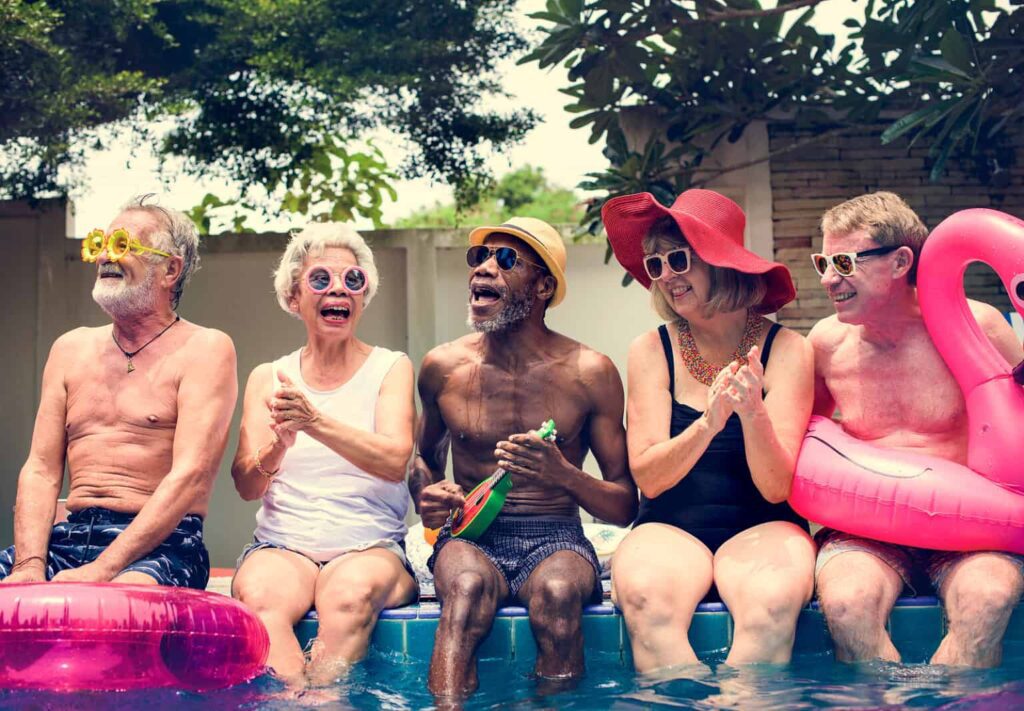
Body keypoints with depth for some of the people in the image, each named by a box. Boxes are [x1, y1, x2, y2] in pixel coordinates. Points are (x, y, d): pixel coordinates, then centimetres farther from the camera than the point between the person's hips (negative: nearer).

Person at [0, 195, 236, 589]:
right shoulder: (71, 349, 18)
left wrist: (102, 569, -19)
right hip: (71, 537, 6)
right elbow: (41, 471, 12)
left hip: (160, 543, -5)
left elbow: (190, 475, -10)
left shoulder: (204, 349, 1)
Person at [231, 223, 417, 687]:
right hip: (282, 546, 2)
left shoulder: (390, 369, 7)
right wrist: (279, 445, -20)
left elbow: (395, 461, -10)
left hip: (370, 547, -1)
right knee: (258, 595, -33)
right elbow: (247, 486, 4)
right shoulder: (269, 378, 13)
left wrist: (314, 421, -25)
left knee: (351, 592, -37)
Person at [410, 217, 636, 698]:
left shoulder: (590, 373, 0)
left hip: (555, 537, -1)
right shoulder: (443, 366, 6)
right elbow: (425, 457, 25)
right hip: (469, 536, 1)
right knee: (468, 586, -36)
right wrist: (425, 498, 0)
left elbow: (625, 506, 2)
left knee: (558, 591, -36)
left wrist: (565, 475, -19)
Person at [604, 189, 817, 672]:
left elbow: (776, 488, -8)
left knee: (774, 599, -35)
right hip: (670, 528, 1)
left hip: (761, 528, 0)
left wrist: (753, 414, -27)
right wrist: (708, 424, -23)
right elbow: (647, 478, -6)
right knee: (643, 596, -33)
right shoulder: (652, 351, 1)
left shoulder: (785, 350, -3)